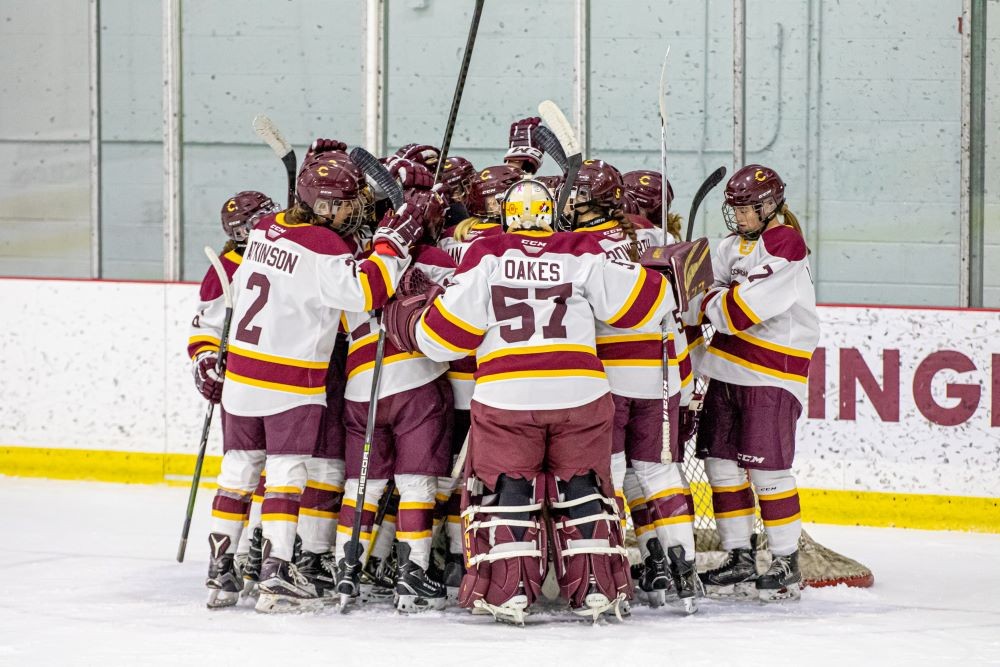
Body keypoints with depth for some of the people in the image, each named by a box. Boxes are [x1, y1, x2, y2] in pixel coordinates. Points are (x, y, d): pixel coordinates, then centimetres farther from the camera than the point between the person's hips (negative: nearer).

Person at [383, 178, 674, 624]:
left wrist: (405, 319, 17)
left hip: (505, 397, -1)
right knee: (582, 487, 15)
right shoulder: (581, 255, 5)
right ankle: (596, 588, 12)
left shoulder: (486, 257, 2)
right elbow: (642, 299, 5)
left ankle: (508, 590, 1)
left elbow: (443, 333, -1)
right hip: (579, 392, 1)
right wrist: (675, 275, 25)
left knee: (504, 489, 10)